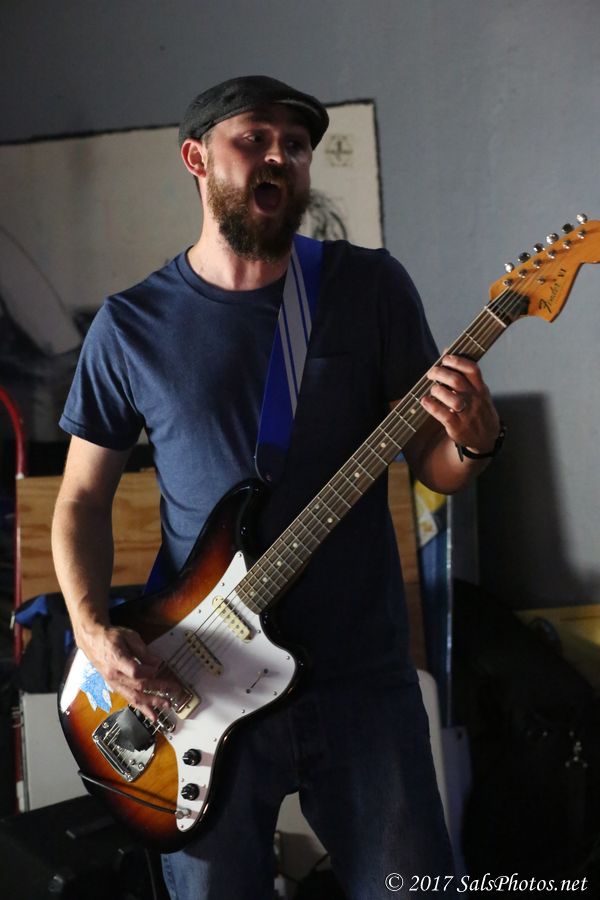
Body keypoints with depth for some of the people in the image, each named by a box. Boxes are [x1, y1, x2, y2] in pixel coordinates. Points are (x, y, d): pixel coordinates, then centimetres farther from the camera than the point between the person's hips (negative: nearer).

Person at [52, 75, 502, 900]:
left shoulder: (372, 288, 0)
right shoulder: (131, 326, 1)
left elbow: (433, 467, 3)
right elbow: (83, 497, 6)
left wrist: (474, 439, -20)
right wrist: (93, 629, -10)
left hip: (363, 677, 0)